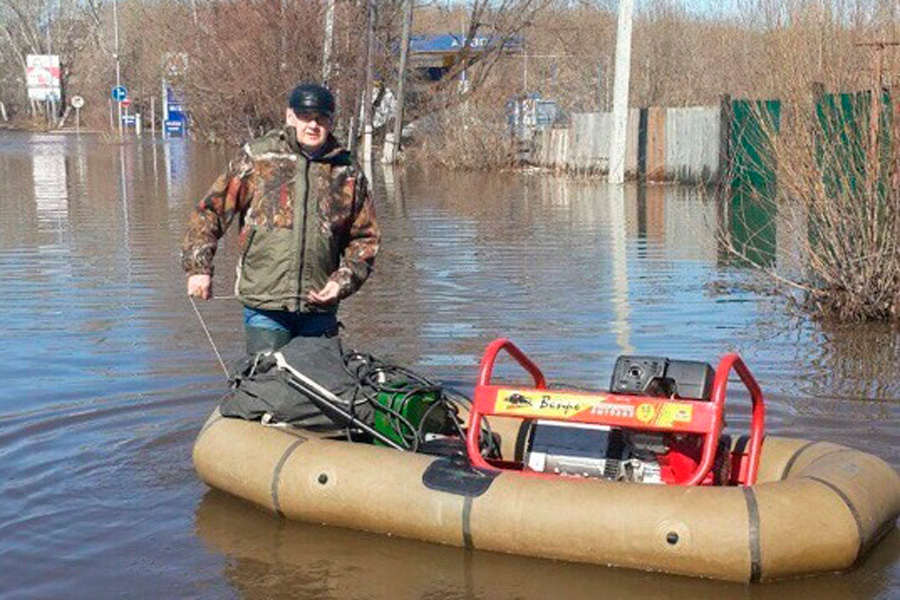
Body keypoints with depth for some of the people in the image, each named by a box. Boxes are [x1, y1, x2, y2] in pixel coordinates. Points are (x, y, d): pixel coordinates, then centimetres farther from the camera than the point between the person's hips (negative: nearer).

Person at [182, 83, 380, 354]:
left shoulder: (348, 173, 8)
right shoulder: (256, 158, 2)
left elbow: (365, 237, 13)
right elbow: (211, 210, 5)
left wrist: (343, 282, -1)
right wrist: (198, 267, -3)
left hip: (320, 305, 2)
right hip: (264, 304, -2)